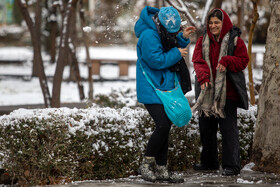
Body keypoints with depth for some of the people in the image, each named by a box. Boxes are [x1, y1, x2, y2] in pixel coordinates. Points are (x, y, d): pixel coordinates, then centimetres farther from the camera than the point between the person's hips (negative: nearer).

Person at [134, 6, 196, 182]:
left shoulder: (164, 32, 9)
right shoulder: (148, 36, -20)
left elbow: (172, 48, 23)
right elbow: (156, 60, -24)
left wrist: (183, 38, 6)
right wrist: (177, 53, -15)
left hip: (165, 89, 10)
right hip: (151, 91, -10)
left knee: (165, 127, 9)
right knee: (163, 126, -18)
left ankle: (161, 170, 15)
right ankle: (146, 165, -4)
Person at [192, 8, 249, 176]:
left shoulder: (235, 40, -2)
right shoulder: (203, 41, 10)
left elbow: (243, 60, -5)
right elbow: (198, 61, 1)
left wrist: (226, 61, -22)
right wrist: (203, 76, -17)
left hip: (227, 92, -5)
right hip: (207, 91, 5)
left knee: (228, 128, -6)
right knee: (206, 127, 12)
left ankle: (232, 166, -3)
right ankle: (209, 162, 26)